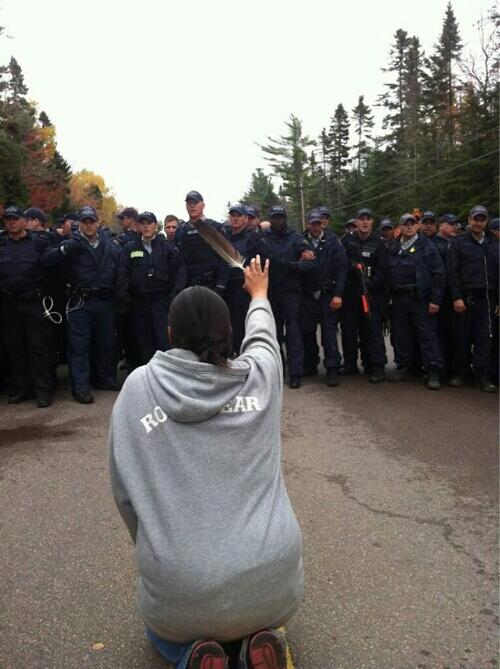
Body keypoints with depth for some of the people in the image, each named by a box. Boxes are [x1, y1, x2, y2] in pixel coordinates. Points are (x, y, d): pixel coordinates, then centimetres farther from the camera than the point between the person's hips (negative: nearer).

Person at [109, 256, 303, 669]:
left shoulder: (139, 386, -4)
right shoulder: (259, 374, -1)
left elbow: (125, 488, 1)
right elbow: (262, 335, 22)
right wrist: (259, 295, 43)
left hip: (179, 583, -1)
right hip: (270, 573, 1)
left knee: (164, 629, 36)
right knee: (265, 610, 38)